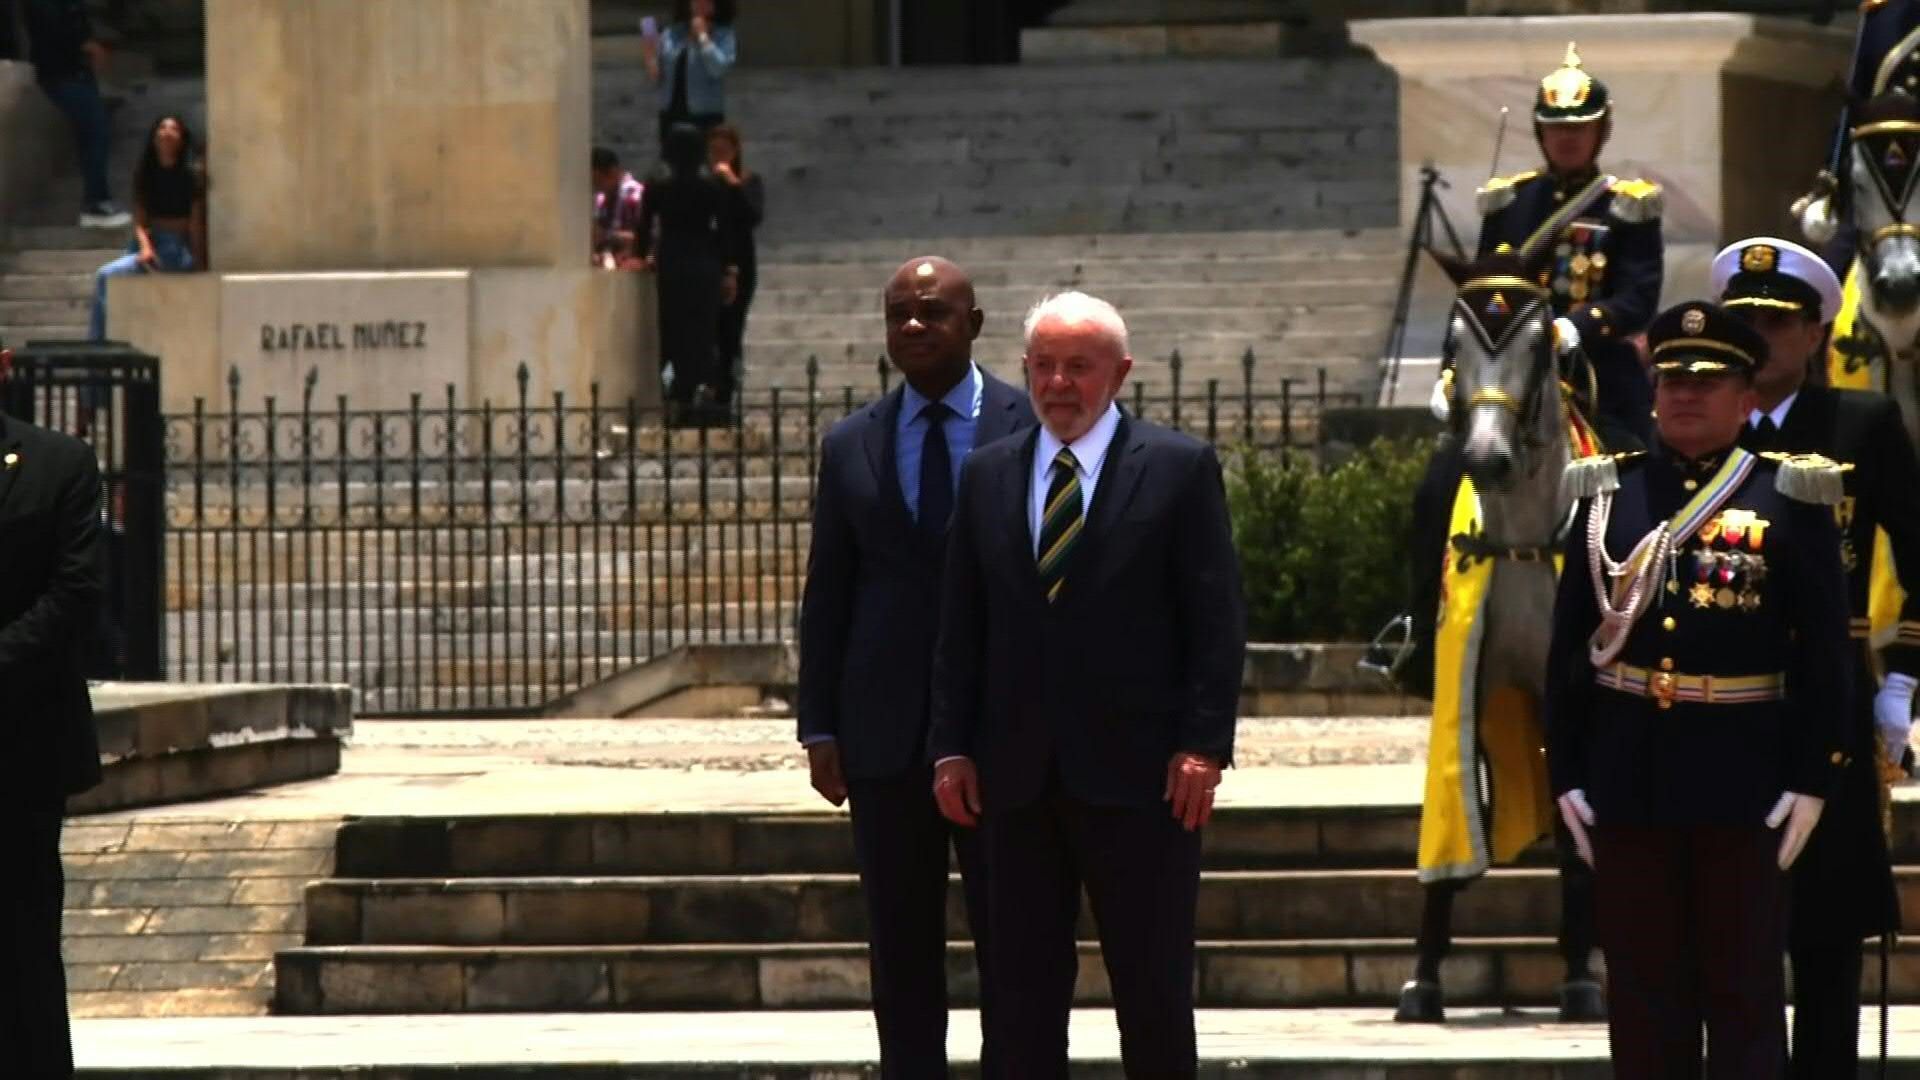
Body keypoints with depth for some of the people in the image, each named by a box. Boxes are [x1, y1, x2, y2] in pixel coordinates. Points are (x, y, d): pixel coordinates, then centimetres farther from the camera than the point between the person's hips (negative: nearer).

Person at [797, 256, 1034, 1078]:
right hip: (888, 732, 3)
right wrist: (819, 726, 4)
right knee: (901, 952, 5)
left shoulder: (1034, 430, 1)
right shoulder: (852, 448, 9)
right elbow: (826, 597, 10)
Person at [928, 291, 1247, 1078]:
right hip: (1017, 775, 4)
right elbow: (962, 625, 12)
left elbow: (1218, 621, -3)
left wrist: (1203, 746, -10)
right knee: (1022, 985, 6)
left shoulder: (1178, 469, 0)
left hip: (1137, 774, -4)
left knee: (1152, 985, 2)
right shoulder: (988, 475, 11)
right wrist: (951, 746, 4)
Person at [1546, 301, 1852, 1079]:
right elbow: (1569, 646, 7)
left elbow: (1825, 654, -2)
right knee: (1643, 990, 7)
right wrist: (1565, 774, 2)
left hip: (1745, 782, -3)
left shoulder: (1790, 502, 0)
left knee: (1745, 989, 3)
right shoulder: (1608, 495, 7)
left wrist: (1812, 778, -8)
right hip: (1628, 780, 3)